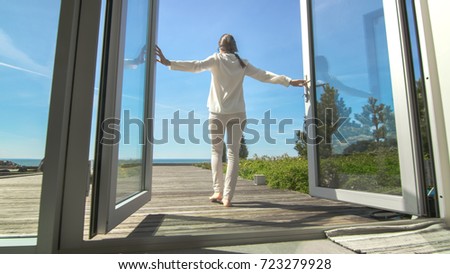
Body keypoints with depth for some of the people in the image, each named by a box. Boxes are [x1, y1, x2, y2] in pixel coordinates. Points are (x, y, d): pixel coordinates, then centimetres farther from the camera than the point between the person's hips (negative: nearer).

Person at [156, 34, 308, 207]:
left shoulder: (216, 59, 3)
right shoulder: (242, 64, 10)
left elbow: (195, 66, -10)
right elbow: (264, 75, 9)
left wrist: (169, 63, -13)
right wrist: (289, 81, 15)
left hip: (217, 112, -1)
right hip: (237, 113, 2)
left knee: (216, 151, 10)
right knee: (233, 153, 0)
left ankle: (218, 191, 4)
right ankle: (227, 196, -4)